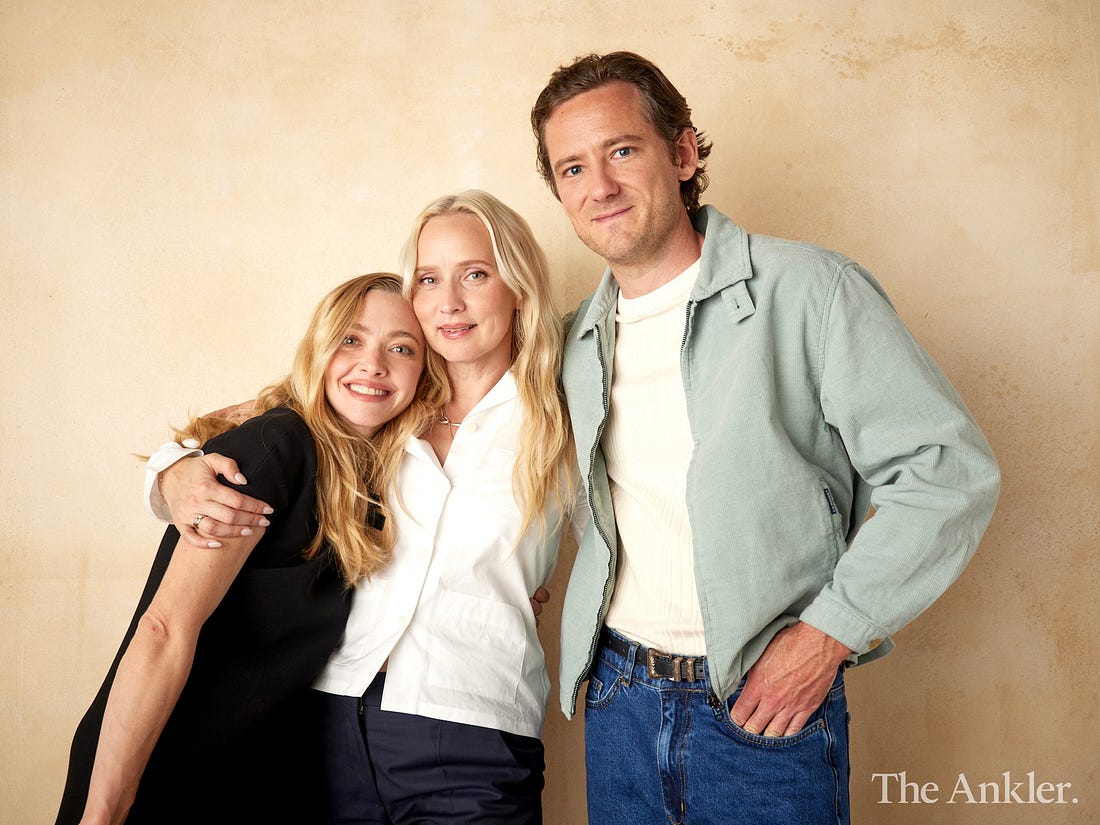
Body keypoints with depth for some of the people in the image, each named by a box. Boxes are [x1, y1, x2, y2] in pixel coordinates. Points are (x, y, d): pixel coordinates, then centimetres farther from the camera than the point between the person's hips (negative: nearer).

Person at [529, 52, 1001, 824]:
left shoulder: (808, 289, -11)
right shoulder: (579, 340, 5)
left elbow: (950, 468, -13)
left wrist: (826, 634, -15)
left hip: (769, 703, -4)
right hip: (617, 695, 5)